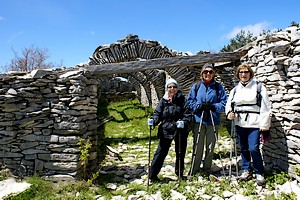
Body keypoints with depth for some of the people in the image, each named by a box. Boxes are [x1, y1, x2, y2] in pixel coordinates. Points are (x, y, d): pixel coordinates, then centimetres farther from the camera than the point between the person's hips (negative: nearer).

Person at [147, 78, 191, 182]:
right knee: (161, 152, -1)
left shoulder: (182, 100, -1)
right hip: (166, 131, 0)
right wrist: (153, 120, -19)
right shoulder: (163, 101, 3)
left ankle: (179, 173, 34)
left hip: (180, 131, 0)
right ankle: (152, 174, 9)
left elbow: (188, 114, -7)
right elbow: (157, 113, 1)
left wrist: (184, 122, -25)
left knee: (180, 152, 14)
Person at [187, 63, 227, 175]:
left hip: (213, 122, 1)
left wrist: (213, 106, -15)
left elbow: (224, 104, 2)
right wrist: (199, 106, -13)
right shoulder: (196, 86, 6)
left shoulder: (218, 87, 5)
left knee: (210, 147, 9)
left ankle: (207, 169, 24)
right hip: (198, 121, 0)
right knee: (198, 147, 1)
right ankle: (194, 170, 14)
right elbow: (189, 102, 6)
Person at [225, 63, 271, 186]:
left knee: (253, 148, -11)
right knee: (243, 148, 11)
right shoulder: (235, 89, 14)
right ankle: (246, 170, 26)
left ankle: (259, 173, 8)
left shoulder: (259, 87, 0)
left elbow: (265, 107, -2)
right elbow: (229, 104, 19)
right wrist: (229, 113, -3)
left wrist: (264, 124, -7)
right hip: (240, 123, 5)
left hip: (254, 123, -4)